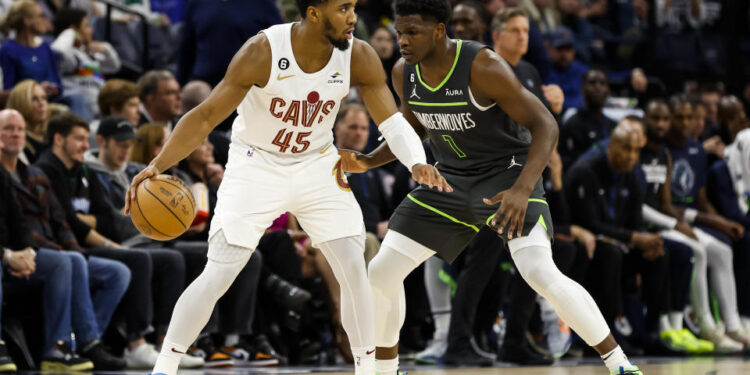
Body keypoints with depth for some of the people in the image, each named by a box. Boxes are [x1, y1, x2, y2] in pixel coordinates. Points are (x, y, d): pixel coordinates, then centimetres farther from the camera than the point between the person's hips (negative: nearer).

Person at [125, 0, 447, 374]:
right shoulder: (262, 52, -26)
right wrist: (156, 166, -34)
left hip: (316, 166, 3)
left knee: (354, 269, -7)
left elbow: (391, 119, -10)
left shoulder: (359, 58, -16)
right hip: (256, 165, -3)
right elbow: (205, 116, -22)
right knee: (217, 276, -9)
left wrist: (417, 163, -31)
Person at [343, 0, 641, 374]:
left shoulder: (483, 66, -26)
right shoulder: (404, 73, -6)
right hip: (450, 179, 7)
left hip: (509, 172, -6)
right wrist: (368, 161, -1)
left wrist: (522, 189, -37)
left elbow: (545, 125, -24)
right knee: (381, 272, -1)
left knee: (540, 273, -27)